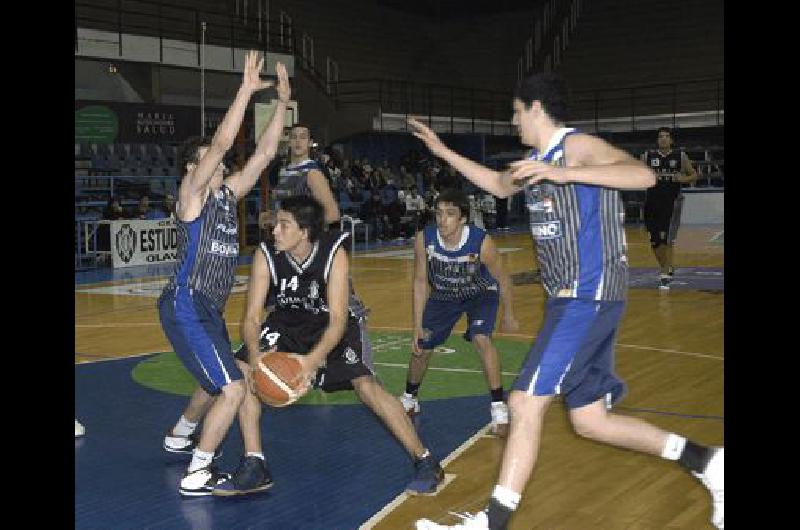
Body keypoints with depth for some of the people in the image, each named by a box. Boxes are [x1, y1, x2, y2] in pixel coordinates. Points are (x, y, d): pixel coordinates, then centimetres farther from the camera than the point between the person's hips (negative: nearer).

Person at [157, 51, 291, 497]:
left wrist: (283, 104, 1)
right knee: (233, 388, -15)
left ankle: (179, 437, 49)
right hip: (186, 305, -9)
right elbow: (222, 142, -22)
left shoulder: (228, 193, 11)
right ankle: (197, 475, -6)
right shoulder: (191, 192, -9)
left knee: (219, 383, 26)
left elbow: (265, 153, 7)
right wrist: (246, 90, -24)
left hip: (209, 307, 9)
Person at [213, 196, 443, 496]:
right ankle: (253, 468, -5)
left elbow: (338, 319, -33)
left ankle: (425, 462, -7)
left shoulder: (334, 254, -29)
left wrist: (313, 360, -49)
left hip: (333, 326, -3)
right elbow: (252, 317, -22)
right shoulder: (266, 255, -23)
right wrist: (255, 355, -43)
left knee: (365, 384, -20)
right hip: (287, 324, 3)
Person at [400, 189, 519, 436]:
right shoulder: (424, 239, -28)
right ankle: (409, 399, 34)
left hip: (480, 294, -3)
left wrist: (508, 315, -5)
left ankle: (499, 407, -13)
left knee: (481, 339, -26)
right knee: (421, 347, 6)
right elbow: (420, 282, -15)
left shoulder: (482, 242, -34)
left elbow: (502, 279, -17)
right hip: (443, 295, 3)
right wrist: (418, 326, -15)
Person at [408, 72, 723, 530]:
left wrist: (563, 173, -35)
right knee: (590, 420, 11)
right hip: (572, 298, 10)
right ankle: (706, 462, 19)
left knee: (526, 402, -14)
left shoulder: (576, 146, -9)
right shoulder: (537, 161, 18)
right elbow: (500, 185, 38)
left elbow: (644, 175, -26)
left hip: (589, 295, -10)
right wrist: (445, 153, 37)